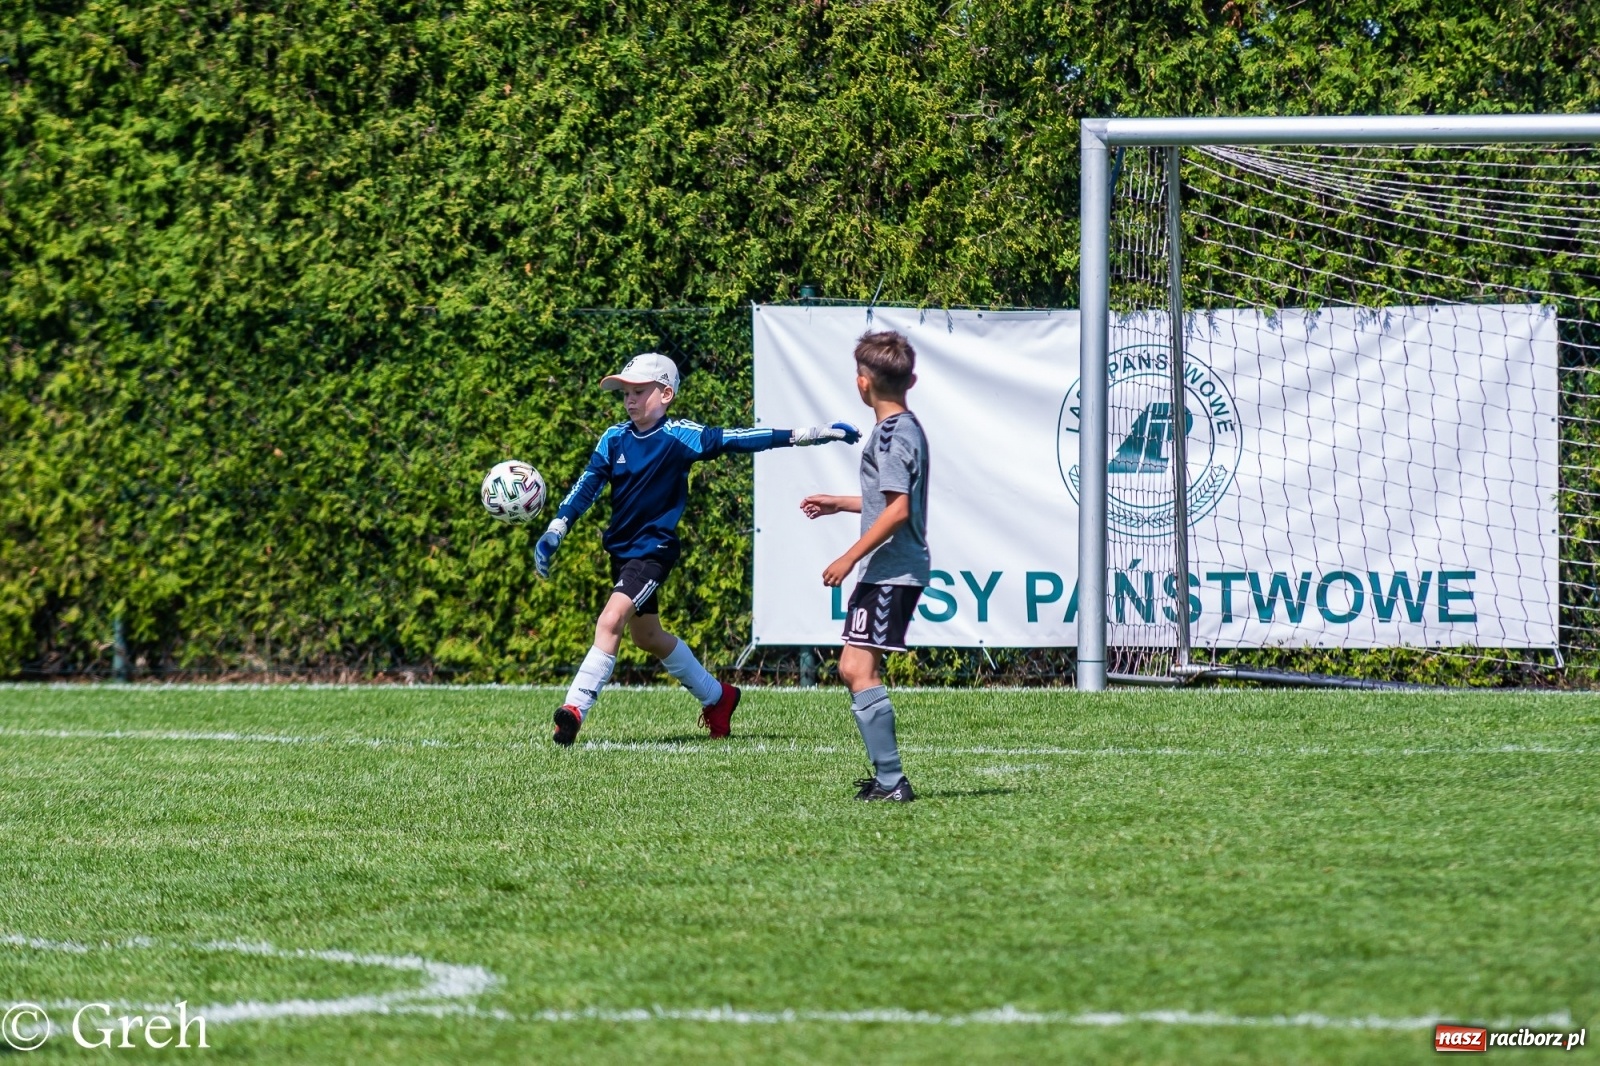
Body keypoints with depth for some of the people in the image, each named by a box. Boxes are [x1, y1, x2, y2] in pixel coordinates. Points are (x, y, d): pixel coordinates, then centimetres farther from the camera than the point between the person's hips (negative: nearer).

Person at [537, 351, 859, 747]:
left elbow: (738, 440, -11)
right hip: (622, 548, 7)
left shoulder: (679, 437, -10)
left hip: (654, 548, -7)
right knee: (647, 635, 20)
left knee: (610, 621, -22)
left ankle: (574, 709, -26)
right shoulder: (615, 439, 3)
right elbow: (586, 488, 4)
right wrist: (554, 533, -8)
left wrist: (809, 435, -15)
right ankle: (717, 697, 38)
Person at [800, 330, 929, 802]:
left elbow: (898, 509, -23)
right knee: (855, 669, 18)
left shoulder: (892, 434, -15)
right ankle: (886, 776, 23)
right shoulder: (906, 427, 16)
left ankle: (891, 781, -19)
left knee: (859, 669, -15)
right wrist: (840, 503, 36)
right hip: (891, 571, 11)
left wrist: (850, 557, -20)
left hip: (890, 571, -11)